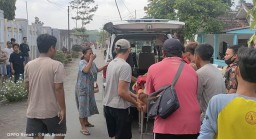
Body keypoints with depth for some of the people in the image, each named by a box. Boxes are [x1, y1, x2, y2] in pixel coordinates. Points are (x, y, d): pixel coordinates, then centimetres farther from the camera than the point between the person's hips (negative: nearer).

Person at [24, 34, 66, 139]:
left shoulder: (29, 65, 2)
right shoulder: (57, 65, -15)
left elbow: (27, 86, 10)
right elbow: (58, 88, -18)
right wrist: (62, 109, -11)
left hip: (33, 111, 5)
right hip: (52, 111, -4)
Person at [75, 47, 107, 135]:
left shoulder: (92, 63, 6)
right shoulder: (82, 62, -17)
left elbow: (97, 70, 25)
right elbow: (86, 70, -37)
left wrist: (105, 66, 11)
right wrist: (91, 60, -29)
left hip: (90, 88, 8)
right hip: (82, 88, -8)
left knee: (88, 105, 19)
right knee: (83, 106, -5)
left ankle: (86, 122, 37)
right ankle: (83, 127, 1)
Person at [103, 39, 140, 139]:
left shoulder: (111, 63, 6)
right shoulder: (125, 66, -19)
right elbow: (121, 92, -22)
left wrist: (132, 95, 16)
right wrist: (136, 103, -10)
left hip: (107, 105, 8)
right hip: (119, 108, -8)